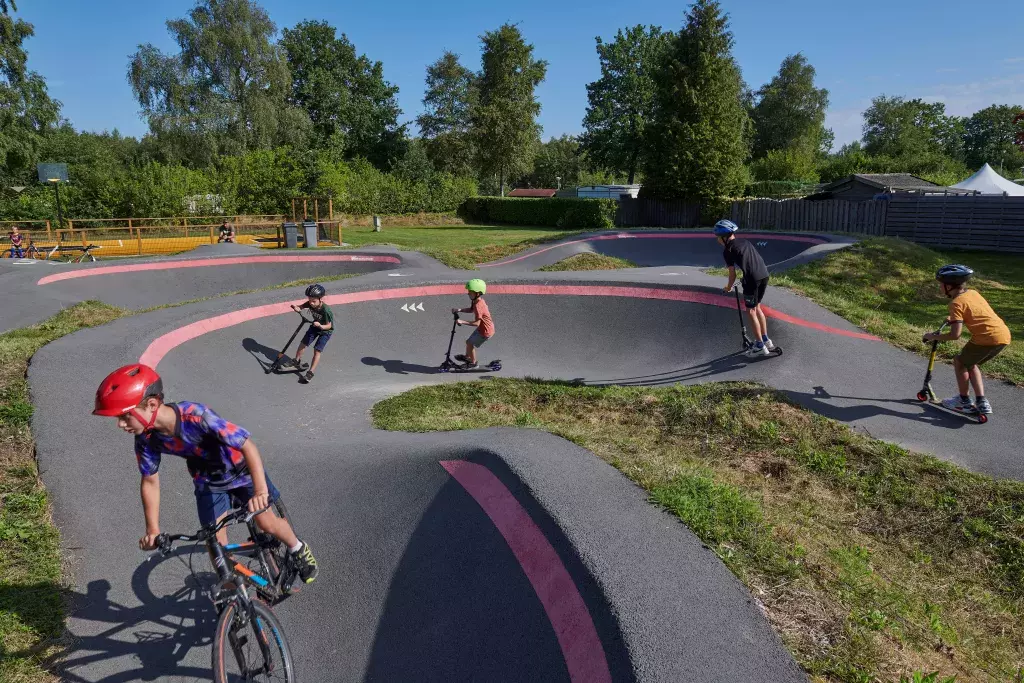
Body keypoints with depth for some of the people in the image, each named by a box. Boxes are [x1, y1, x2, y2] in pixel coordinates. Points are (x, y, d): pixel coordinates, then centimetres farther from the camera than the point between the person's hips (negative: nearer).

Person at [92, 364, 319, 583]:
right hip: (208, 482, 4)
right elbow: (150, 481, -6)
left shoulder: (196, 416, -40)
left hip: (240, 470, -4)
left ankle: (299, 549, 29)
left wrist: (261, 490, -51)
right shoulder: (146, 438, -23)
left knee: (267, 523, -1)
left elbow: (248, 446, -40)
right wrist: (153, 529, -12)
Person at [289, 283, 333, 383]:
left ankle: (311, 372, 2)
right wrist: (296, 307, -29)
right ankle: (296, 361, 34)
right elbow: (301, 307, -6)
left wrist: (320, 326, -48)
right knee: (303, 344, 11)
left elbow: (329, 325, -28)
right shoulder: (310, 304, -20)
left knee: (317, 350, -9)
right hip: (315, 326, 6)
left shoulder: (326, 310, -36)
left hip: (325, 331, -6)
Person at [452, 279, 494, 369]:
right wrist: (459, 310, 3)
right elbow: (471, 310, 17)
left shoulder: (478, 306, -32)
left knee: (470, 343, 3)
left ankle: (473, 362, 21)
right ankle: (467, 357, 45)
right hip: (483, 328, 9)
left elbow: (477, 323, -32)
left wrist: (462, 322, -30)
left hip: (485, 332, -9)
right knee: (470, 341, 22)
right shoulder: (477, 301, -1)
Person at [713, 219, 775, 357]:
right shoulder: (744, 242, 21)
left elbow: (733, 274, 2)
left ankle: (760, 346, 8)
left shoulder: (728, 251, 0)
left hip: (752, 279, -7)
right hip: (764, 275, 7)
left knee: (751, 311, 5)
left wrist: (729, 287, 20)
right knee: (757, 307, 22)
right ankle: (766, 341, 27)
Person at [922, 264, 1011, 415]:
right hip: (1004, 335, 8)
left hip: (988, 338, -8)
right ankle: (982, 403, 21)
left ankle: (964, 401, 20)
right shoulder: (973, 293, 15)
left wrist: (933, 337, -3)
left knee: (960, 363, 12)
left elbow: (955, 334, -16)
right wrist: (954, 320, 32)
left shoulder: (956, 303, -10)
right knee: (971, 364, 24)